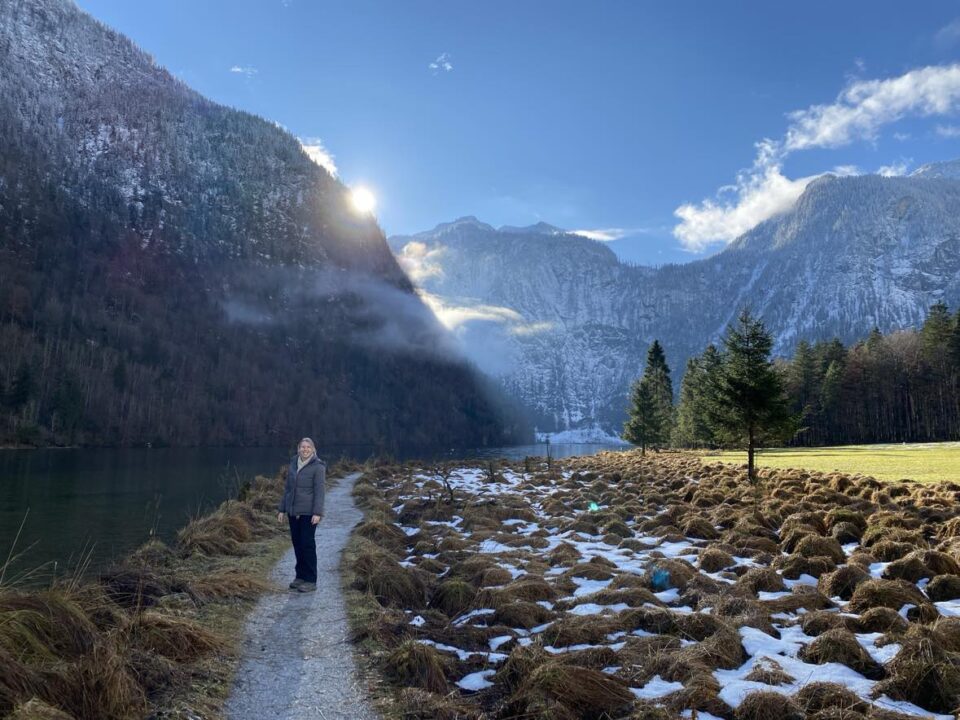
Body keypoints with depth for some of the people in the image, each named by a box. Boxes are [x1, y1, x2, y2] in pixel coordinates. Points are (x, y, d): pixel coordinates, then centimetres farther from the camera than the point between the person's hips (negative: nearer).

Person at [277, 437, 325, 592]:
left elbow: (319, 491, -13)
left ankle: (311, 581, 5)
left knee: (308, 544, -2)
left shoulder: (318, 466, -9)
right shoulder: (293, 464, 9)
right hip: (293, 511, 6)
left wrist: (317, 513, -19)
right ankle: (300, 576, 23)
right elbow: (287, 488, 14)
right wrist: (281, 509, 12)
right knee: (297, 543, 11)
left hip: (308, 512, -6)